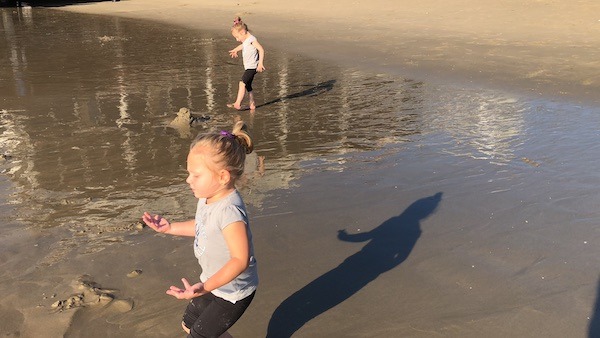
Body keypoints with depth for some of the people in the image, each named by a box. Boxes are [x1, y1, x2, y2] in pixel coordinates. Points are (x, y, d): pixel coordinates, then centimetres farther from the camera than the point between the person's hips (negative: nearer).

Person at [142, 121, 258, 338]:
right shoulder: (208, 198, -7)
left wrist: (205, 287, -40)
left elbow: (240, 259, -34)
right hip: (213, 281, 10)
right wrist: (170, 228, 9)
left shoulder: (229, 210, -35)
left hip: (233, 291, -9)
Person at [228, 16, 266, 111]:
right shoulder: (245, 40, 12)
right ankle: (252, 104, 20)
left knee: (242, 83, -20)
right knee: (248, 86, 13)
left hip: (252, 67, -10)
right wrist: (235, 50, 53)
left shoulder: (252, 39, -16)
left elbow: (261, 50, -24)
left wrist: (260, 63, -30)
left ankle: (237, 104, -24)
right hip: (248, 67, 10)